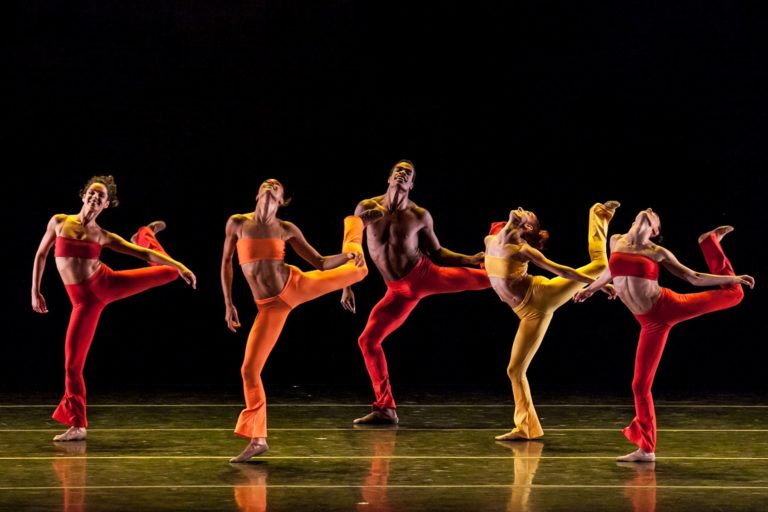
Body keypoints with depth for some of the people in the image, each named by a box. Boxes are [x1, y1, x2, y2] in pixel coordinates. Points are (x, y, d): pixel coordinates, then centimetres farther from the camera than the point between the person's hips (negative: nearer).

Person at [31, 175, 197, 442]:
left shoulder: (102, 236, 1)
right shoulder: (59, 222, 1)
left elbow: (144, 254, 0)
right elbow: (41, 255, 10)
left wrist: (180, 266, -6)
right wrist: (35, 291, 6)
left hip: (107, 283, 1)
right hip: (84, 299, -1)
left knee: (170, 272, 10)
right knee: (73, 359, -8)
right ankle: (77, 425, 5)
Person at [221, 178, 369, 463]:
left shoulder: (286, 229, -3)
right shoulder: (237, 223, -2)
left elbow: (321, 263, -1)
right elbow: (226, 263, 8)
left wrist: (348, 255, -20)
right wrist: (228, 304, 4)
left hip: (296, 285, 1)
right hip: (270, 306, -1)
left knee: (357, 269, 20)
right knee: (249, 368, -10)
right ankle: (258, 439, 3)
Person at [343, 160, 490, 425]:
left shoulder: (420, 216, -6)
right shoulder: (367, 207, -3)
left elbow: (437, 253, 5)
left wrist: (471, 259, -10)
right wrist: (347, 287, 3)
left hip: (425, 275, -2)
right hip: (399, 292, 2)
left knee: (483, 277, -5)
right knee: (368, 340, -5)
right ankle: (385, 409, 3)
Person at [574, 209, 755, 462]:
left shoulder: (657, 252, -1)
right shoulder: (616, 242, 8)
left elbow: (693, 277, 2)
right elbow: (613, 270, 28)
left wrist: (733, 278, -5)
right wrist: (590, 289, 43)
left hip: (669, 306, -2)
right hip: (652, 323, 2)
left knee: (734, 293, 6)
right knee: (640, 384, -4)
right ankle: (646, 448, 7)